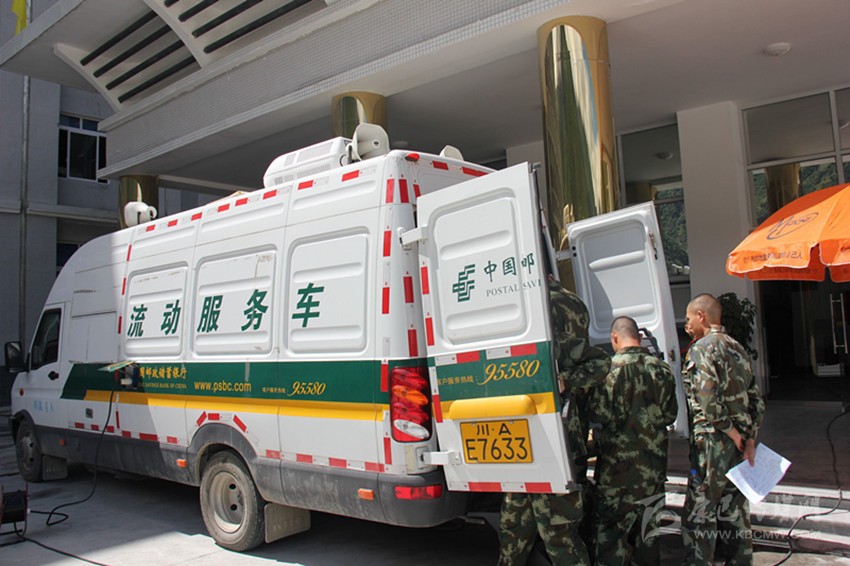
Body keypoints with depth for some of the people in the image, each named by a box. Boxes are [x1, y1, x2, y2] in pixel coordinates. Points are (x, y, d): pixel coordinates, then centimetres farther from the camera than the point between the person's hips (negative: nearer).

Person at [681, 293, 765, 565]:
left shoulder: (701, 348, -11)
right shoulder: (737, 348, 15)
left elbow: (706, 398, -24)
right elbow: (756, 399, 14)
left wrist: (730, 431, -14)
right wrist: (749, 438, 10)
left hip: (714, 441, -8)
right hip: (740, 442, 8)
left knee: (699, 512, -2)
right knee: (735, 511, 15)